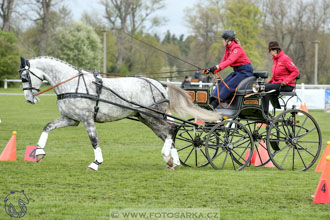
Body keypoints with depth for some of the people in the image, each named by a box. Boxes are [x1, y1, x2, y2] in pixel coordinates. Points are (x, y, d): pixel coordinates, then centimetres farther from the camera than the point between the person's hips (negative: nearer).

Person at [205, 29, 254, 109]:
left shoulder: (237, 48, -17)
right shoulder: (227, 49, 12)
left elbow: (230, 60, -32)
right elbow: (223, 61, 11)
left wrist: (217, 67, -43)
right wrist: (213, 70, -3)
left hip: (245, 71, -9)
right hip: (237, 71, 9)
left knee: (229, 85, -22)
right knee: (222, 83, -9)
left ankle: (215, 103, -29)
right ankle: (211, 101, -21)